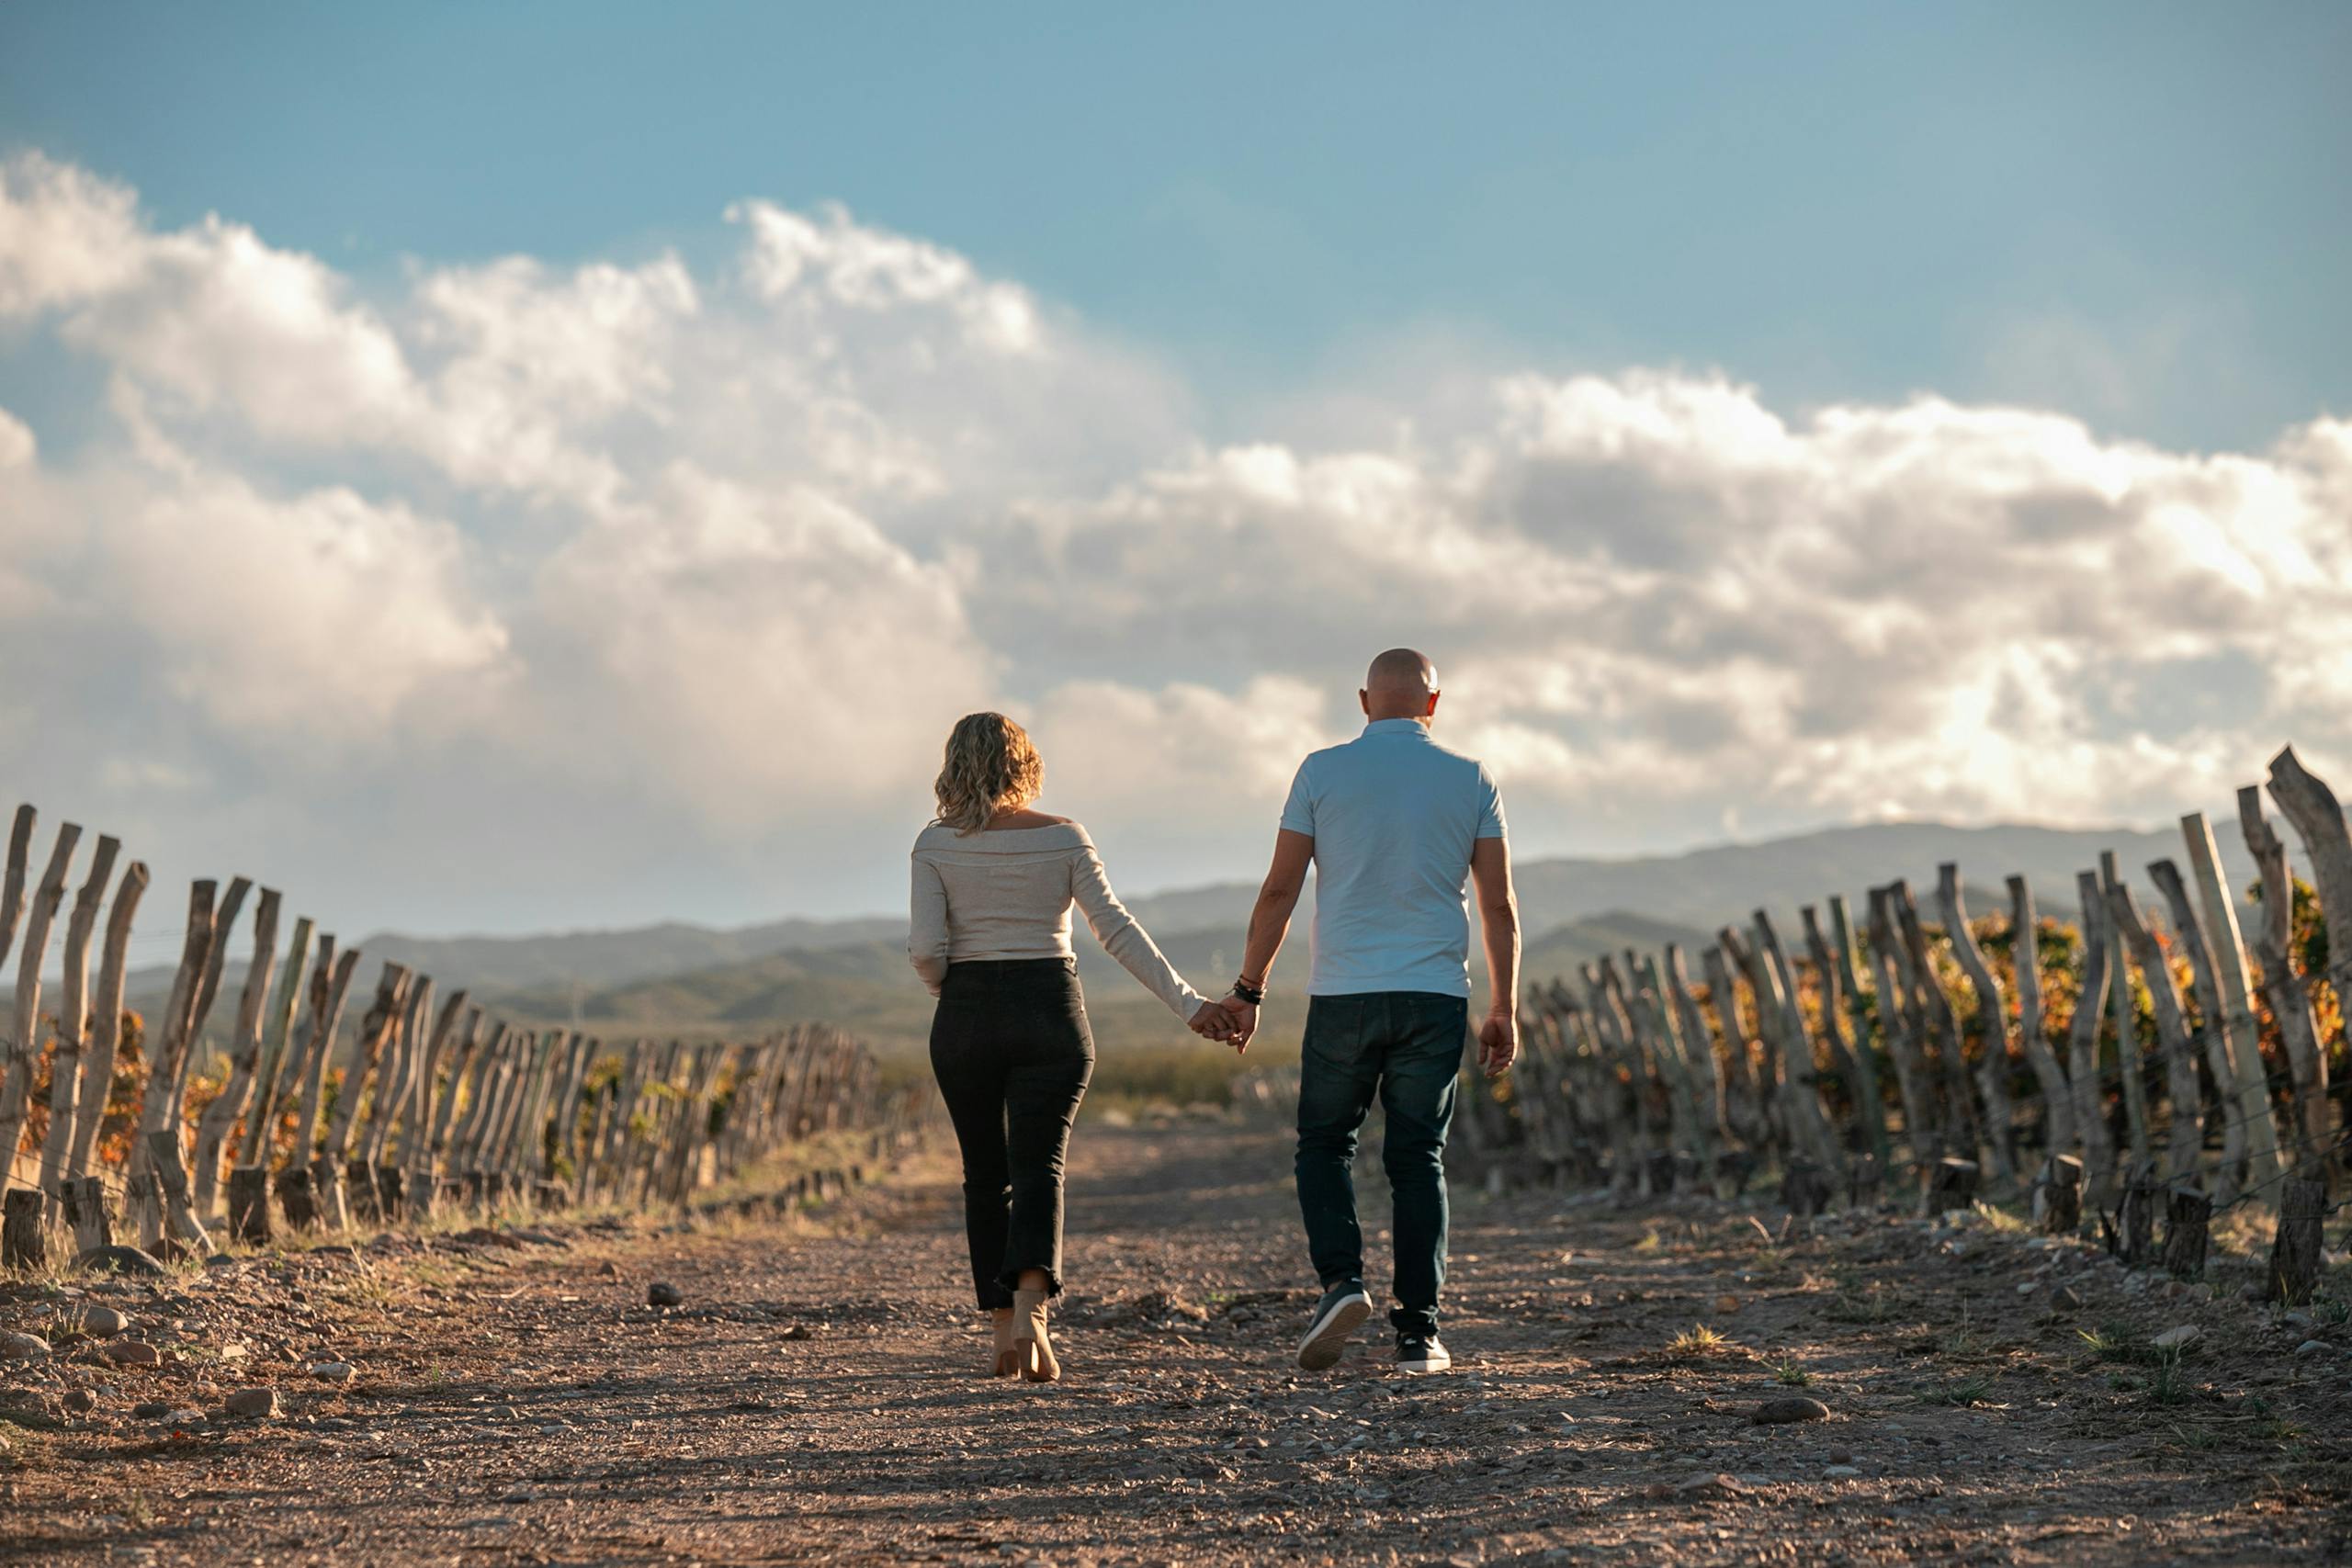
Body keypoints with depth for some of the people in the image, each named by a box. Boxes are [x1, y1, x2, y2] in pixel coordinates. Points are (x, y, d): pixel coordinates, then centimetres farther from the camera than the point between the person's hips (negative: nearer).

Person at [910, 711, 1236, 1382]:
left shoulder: (937, 844, -2)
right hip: (1049, 1012, -1)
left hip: (967, 1019, 1)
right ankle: (1030, 1308, -27)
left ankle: (1004, 1327, 13)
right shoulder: (1062, 837, -1)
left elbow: (925, 948, -11)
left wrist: (948, 987, 11)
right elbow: (1116, 930, -8)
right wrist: (1187, 1003, -7)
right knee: (1038, 1167, -3)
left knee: (985, 1172, 13)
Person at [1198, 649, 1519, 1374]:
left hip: (1344, 994, -1)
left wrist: (1248, 989, 7)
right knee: (1418, 1158, 7)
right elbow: (1499, 906, 4)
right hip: (1436, 996, 1)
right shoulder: (1470, 781, 5)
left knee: (1323, 1143, 14)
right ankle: (1418, 1333, 3)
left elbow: (1279, 891, 0)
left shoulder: (1322, 772, 1)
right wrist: (1504, 1010, 10)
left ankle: (1341, 1279, -7)